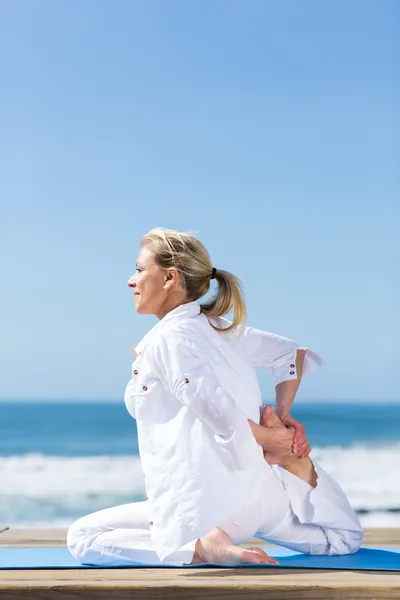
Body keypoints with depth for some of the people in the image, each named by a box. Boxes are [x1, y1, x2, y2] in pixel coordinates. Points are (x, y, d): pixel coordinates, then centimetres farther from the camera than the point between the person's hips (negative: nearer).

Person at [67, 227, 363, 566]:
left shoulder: (169, 338, -12)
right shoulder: (223, 329, 12)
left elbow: (220, 412, -23)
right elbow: (293, 353, 19)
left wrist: (270, 439, -8)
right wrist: (283, 417, 9)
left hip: (201, 511, -8)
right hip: (256, 496, 8)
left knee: (80, 538, 10)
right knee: (345, 539, 30)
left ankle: (199, 547, -13)